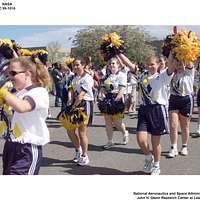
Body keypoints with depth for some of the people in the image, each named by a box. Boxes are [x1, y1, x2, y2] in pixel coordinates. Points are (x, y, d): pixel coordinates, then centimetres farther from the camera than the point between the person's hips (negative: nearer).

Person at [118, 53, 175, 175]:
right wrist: (118, 53, 9)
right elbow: (129, 64, 11)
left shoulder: (162, 77, -1)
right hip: (143, 109, 3)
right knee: (141, 139, -5)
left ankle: (156, 166, 29)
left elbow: (171, 65, -17)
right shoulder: (142, 74, 10)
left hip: (157, 110, -3)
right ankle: (149, 157, 27)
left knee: (155, 141, 7)